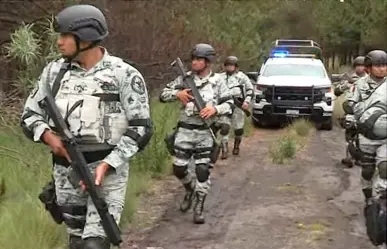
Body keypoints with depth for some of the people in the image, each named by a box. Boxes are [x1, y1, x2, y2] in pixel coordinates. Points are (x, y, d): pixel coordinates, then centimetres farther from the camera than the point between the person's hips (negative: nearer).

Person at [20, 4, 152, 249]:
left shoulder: (125, 75, -9)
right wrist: (48, 135, -12)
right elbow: (30, 115, 10)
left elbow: (141, 129, -11)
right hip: (66, 171, 5)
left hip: (108, 170, -5)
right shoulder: (54, 72, 3)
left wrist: (106, 164, -20)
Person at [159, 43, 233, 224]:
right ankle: (190, 189, 35)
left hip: (205, 133, -2)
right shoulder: (184, 79, 3)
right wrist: (177, 94, -12)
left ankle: (199, 207, 8)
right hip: (185, 131, 2)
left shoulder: (217, 82, -1)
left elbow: (230, 104, 3)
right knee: (179, 169, 5)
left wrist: (215, 109, -15)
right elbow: (163, 95, 7)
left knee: (202, 171, -2)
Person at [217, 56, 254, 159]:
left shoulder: (241, 76, 5)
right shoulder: (221, 77, 12)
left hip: (238, 105, -1)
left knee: (238, 129, 6)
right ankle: (224, 151, -12)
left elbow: (250, 89, 7)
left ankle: (236, 147, 30)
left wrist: (247, 101, -5)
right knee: (224, 127, -13)